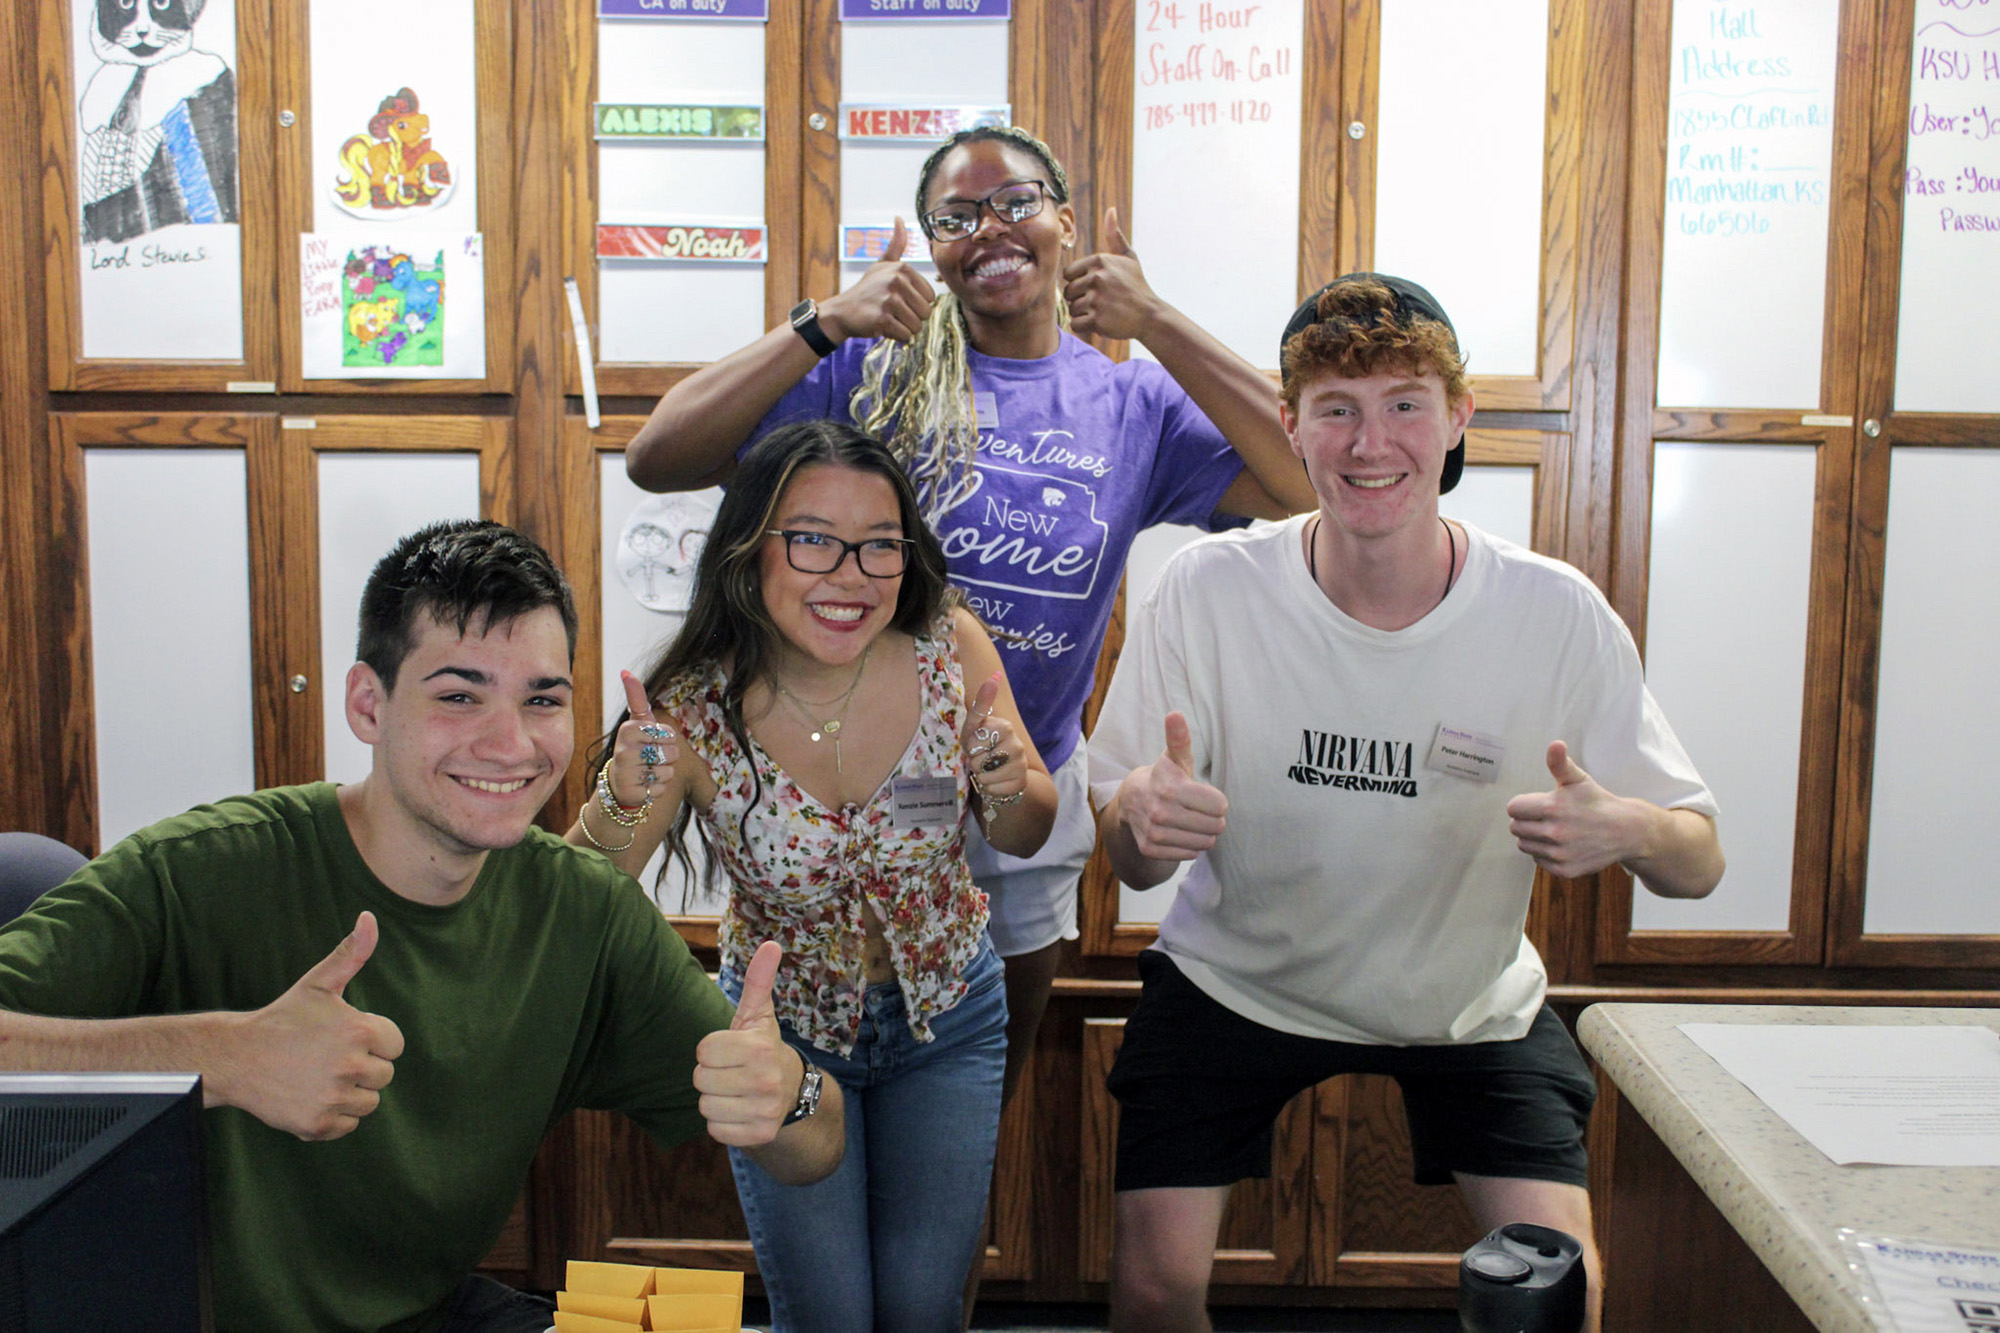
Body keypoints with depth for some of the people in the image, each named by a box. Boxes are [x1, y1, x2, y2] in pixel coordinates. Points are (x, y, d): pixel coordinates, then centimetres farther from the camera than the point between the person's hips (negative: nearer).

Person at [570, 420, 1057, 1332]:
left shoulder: (949, 648, -19)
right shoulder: (694, 713, -24)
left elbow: (1025, 839, -5)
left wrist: (1009, 789, -28)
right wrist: (621, 804, -37)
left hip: (947, 1017, 2)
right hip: (783, 1028, -1)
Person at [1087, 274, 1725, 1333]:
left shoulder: (1558, 616, -19)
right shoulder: (1206, 591, -20)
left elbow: (1699, 863, -11)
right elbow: (1129, 863, -13)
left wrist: (1623, 830, -35)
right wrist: (1144, 818, -37)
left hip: (1471, 1003, 1)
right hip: (1233, 980, 0)